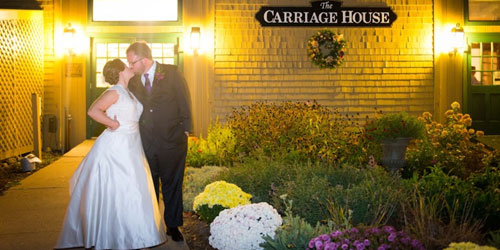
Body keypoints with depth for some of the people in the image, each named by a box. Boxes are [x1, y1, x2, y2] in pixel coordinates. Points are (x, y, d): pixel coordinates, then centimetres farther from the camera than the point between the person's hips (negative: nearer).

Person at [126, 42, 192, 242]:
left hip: (172, 141, -2)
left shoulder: (171, 73, -3)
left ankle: (173, 225, 24)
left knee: (172, 185, 10)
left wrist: (185, 130, -5)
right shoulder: (133, 81, 7)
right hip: (145, 143, 3)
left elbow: (184, 102, -2)